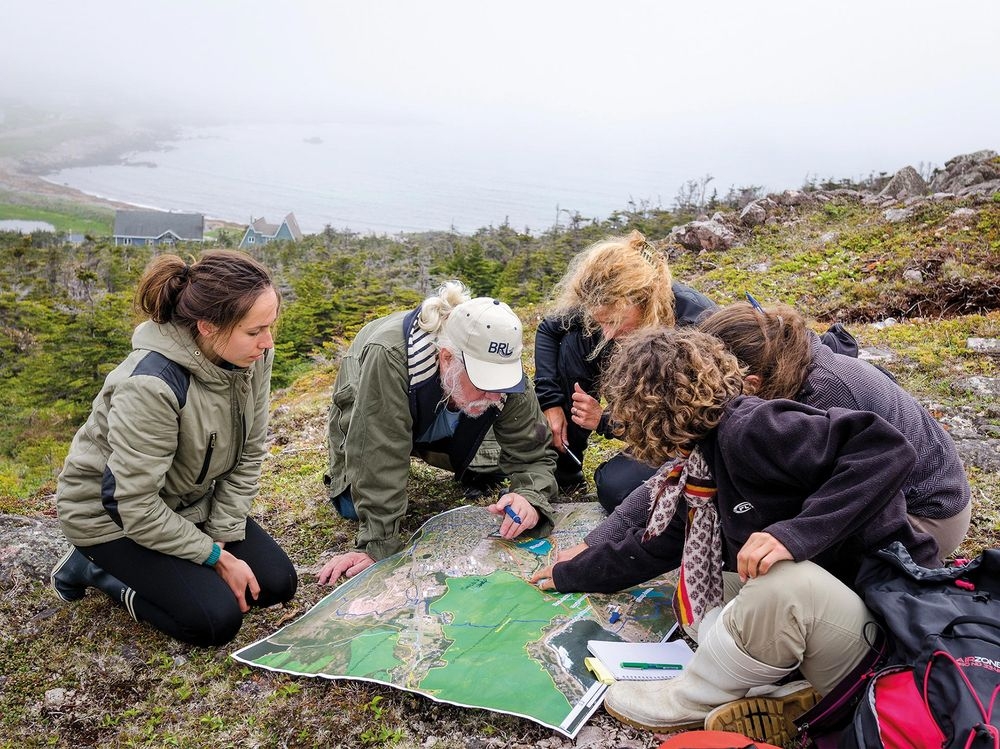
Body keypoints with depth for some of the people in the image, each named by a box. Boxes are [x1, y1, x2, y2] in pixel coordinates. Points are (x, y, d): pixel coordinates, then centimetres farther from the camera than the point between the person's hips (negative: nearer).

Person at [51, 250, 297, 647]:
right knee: (218, 618, -16)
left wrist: (223, 539, -10)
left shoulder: (251, 355, -17)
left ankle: (165, 570, 16)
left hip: (188, 502, 7)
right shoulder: (150, 385, -35)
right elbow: (136, 506, -29)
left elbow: (249, 454, -5)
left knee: (276, 584, 0)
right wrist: (216, 557, -19)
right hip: (113, 514, -6)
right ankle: (97, 569, 5)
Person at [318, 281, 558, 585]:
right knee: (353, 506, -12)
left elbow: (533, 453, -26)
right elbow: (379, 461, -43)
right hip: (369, 418, -3)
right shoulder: (389, 358, -47)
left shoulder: (504, 370, -34)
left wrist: (530, 497, -47)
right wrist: (378, 547, -40)